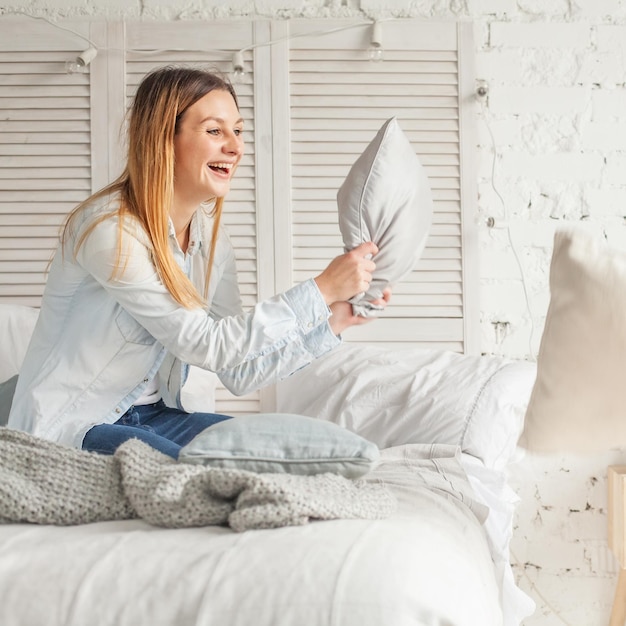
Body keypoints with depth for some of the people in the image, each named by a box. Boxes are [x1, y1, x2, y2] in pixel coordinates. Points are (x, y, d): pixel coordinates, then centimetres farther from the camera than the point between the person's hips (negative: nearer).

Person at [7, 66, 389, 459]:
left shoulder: (211, 239, 1)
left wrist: (332, 323, -12)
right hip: (70, 428, -7)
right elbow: (207, 346, -26)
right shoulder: (111, 230, -23)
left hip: (148, 415, 7)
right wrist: (320, 291, -26)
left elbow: (240, 374, -2)